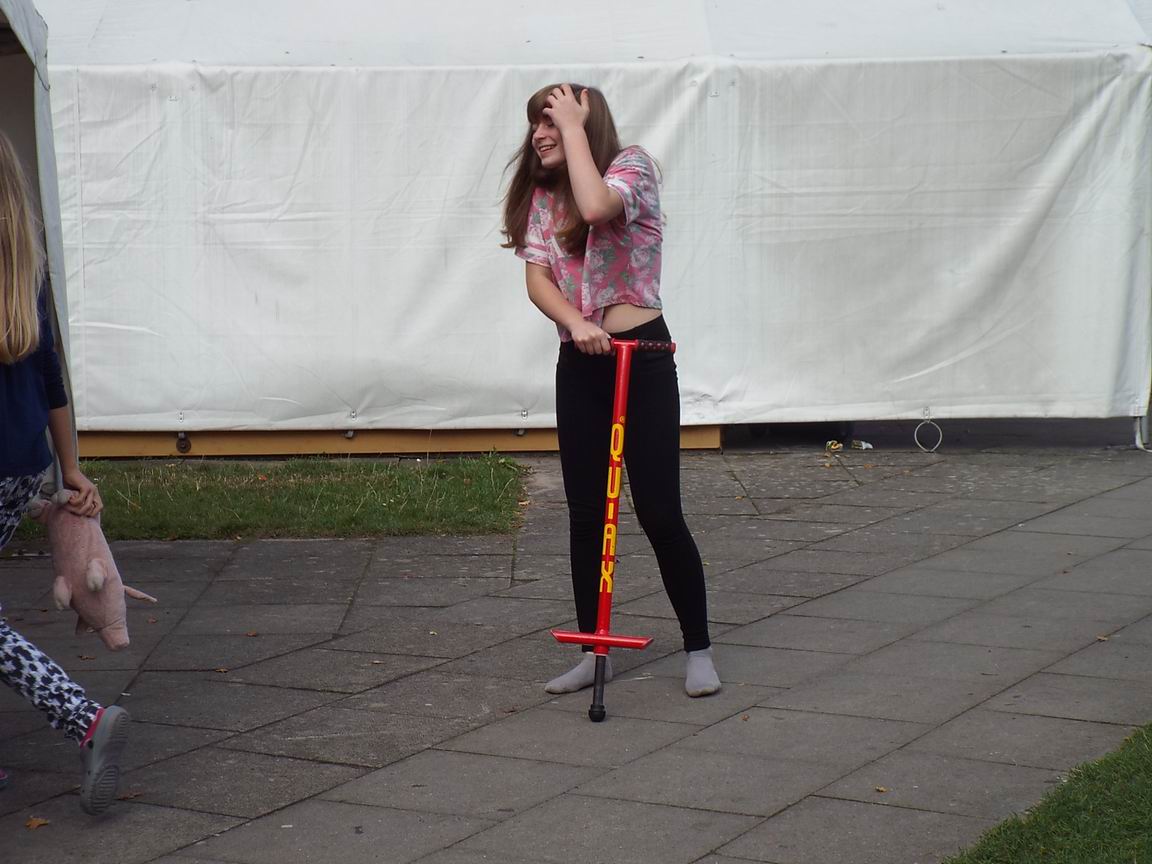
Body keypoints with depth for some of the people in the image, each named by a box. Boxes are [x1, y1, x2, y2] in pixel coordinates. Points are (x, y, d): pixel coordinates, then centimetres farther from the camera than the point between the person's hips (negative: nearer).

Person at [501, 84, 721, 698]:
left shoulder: (630, 165, -7)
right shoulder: (541, 196, 9)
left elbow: (595, 206, -30)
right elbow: (536, 276, -3)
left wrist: (574, 127, -18)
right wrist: (574, 322, -22)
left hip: (642, 355, -5)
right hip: (579, 363, 5)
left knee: (659, 512, -5)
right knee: (585, 514, 7)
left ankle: (699, 650, 8)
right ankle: (594, 651, 18)